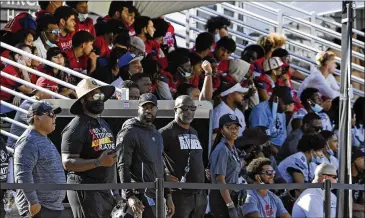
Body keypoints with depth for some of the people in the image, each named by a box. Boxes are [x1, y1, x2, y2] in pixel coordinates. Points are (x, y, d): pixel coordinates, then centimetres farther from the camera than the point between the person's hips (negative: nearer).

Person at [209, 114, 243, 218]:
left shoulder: (233, 149, 15)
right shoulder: (222, 150, -14)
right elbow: (220, 180, -19)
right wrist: (230, 206, -23)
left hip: (231, 197, 10)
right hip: (221, 198, -10)